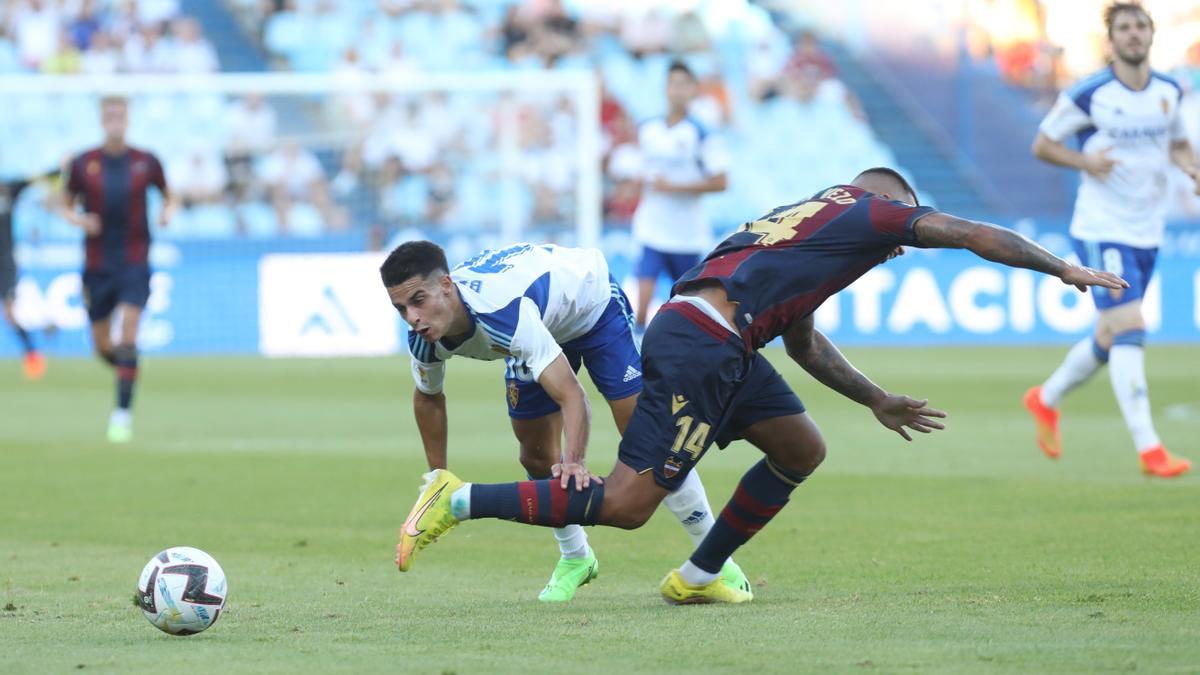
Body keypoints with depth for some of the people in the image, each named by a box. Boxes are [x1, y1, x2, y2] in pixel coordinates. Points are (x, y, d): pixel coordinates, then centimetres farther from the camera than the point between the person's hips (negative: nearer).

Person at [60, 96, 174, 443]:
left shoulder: (146, 162, 0)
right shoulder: (83, 164, 0)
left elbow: (168, 196, 14)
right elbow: (66, 205, 9)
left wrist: (167, 212, -8)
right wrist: (77, 219, -12)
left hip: (135, 262, -2)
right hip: (97, 264, 2)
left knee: (128, 336, -16)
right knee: (102, 345, 6)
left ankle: (123, 412, -14)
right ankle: (125, 369, 40)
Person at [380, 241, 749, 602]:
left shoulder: (504, 312, -46)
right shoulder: (424, 336, -24)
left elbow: (571, 395, -49)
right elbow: (428, 396, 0)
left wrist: (572, 463, -63)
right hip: (544, 327, 6)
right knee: (537, 457, 0)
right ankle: (575, 558, 24)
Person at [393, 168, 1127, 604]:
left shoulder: (815, 220, 31)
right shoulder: (874, 211, 6)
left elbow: (802, 340, 37)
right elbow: (980, 237, 8)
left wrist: (879, 403, 38)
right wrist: (1067, 270, 19)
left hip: (720, 349, 10)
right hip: (700, 346, -10)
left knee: (803, 450, 16)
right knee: (626, 504, -11)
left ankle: (697, 578, 18)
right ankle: (461, 500, -11)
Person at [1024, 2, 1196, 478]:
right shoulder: (1088, 96, -10)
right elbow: (1042, 145, -1)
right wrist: (1085, 161, -19)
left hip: (1147, 234, 6)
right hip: (1101, 230, -6)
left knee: (1111, 340, 16)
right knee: (1129, 331, -17)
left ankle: (1046, 400, 41)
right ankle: (1148, 448, -17)